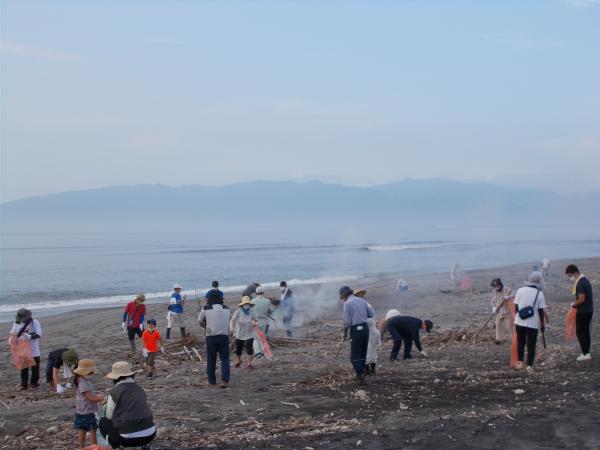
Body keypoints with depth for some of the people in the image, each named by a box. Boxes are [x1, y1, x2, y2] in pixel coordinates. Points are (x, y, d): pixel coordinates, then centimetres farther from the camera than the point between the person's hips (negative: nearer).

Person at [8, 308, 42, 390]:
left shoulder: (35, 322, -8)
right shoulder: (17, 323, 1)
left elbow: (38, 334, -17)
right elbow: (12, 334, 5)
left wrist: (29, 337, -34)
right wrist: (11, 339, -18)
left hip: (34, 350, -2)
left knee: (35, 368, 8)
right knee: (23, 368, 4)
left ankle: (34, 383, 23)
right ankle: (24, 384, 11)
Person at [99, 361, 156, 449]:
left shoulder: (114, 391, -3)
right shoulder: (140, 390, 13)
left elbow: (109, 416, 5)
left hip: (130, 438, -5)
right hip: (150, 435, 5)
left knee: (103, 423, 20)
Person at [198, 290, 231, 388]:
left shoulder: (205, 309, -2)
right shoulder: (226, 309, 6)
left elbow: (200, 322, 9)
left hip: (211, 337, -1)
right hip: (224, 336, 1)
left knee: (211, 360, 11)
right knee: (225, 359, 5)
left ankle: (212, 381, 16)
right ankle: (224, 380, -10)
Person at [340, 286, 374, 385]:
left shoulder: (347, 303, -9)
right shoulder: (362, 300, 9)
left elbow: (347, 321, -9)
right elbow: (372, 314, 12)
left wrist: (345, 332, 6)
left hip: (356, 330, -6)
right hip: (365, 327, 7)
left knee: (355, 355, -1)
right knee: (363, 353, 15)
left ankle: (360, 375, -11)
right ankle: (361, 374, 22)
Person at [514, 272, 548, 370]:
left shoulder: (520, 290, -2)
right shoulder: (539, 294, -7)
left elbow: (516, 306, 1)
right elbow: (541, 311, -5)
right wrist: (542, 324, 5)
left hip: (519, 321, 2)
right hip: (533, 323, -2)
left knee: (520, 342, 17)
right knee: (531, 345, 5)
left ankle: (520, 362, 14)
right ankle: (529, 365, 4)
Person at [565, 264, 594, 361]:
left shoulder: (580, 283, -21)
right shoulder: (586, 280, 11)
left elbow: (581, 299, -25)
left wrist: (574, 304, -8)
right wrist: (576, 303, 11)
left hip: (582, 312, -9)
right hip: (589, 310, 9)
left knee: (580, 332, -1)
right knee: (586, 331, 15)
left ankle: (585, 354, 1)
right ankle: (586, 353, 21)